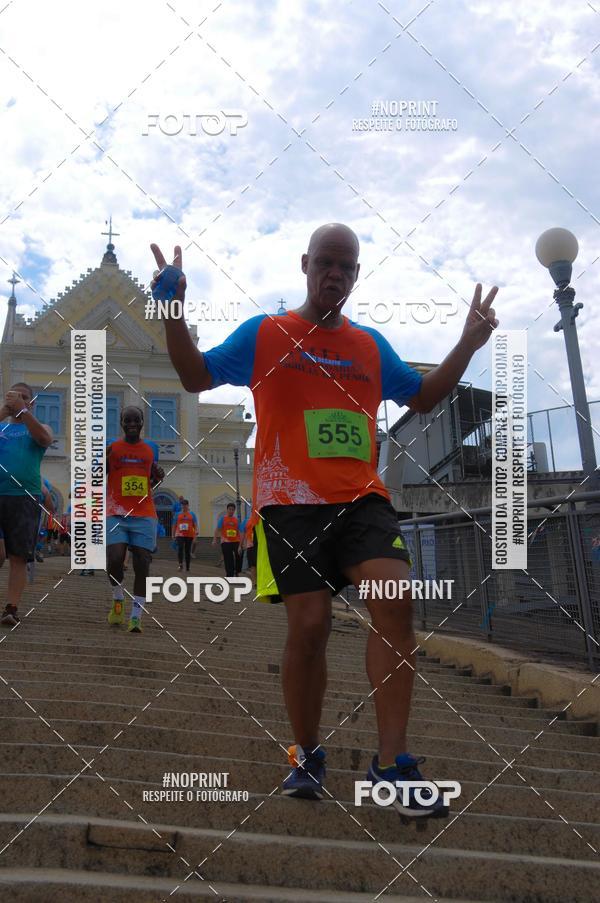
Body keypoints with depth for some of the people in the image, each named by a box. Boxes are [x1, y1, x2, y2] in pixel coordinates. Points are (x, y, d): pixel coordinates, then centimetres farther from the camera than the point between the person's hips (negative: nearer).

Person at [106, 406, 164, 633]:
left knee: (142, 565, -6)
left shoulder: (151, 448, 11)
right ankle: (118, 600, 12)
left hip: (144, 515, 2)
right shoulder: (110, 447, 3)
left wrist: (158, 477, 1)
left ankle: (136, 616, -1)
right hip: (116, 514, -2)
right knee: (114, 559, -17)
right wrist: (102, 459, -11)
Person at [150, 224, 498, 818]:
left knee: (394, 600, -19)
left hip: (361, 499, 3)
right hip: (290, 502, -2)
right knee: (309, 624, -8)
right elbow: (197, 378, 9)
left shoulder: (371, 345, 18)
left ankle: (391, 764, -11)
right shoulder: (264, 334, 9)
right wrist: (173, 313, -6)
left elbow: (422, 397, 26)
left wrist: (468, 344, 13)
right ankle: (306, 756, 17)